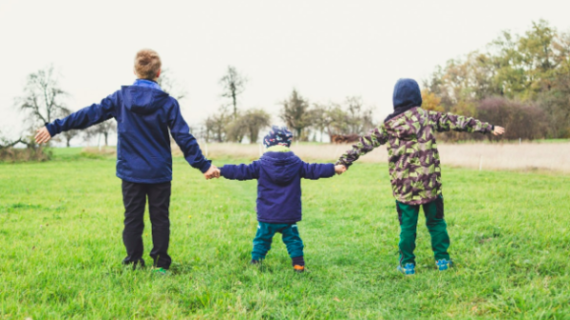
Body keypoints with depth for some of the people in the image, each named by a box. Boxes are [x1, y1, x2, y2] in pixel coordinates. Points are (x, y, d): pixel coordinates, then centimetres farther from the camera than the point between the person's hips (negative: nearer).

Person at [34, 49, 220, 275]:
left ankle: (134, 263, 12)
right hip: (159, 172, -1)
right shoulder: (168, 103, -6)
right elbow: (184, 138, -8)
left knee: (132, 218, 9)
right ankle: (160, 264, 9)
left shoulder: (120, 98, -2)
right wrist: (203, 165, -3)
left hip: (130, 172, 1)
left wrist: (54, 128, 6)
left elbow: (89, 115, 0)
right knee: (159, 218, 8)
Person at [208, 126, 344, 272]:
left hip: (266, 216, -1)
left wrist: (221, 171, -9)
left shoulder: (261, 165, -7)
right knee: (292, 239, 13)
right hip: (290, 216, 1)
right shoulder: (296, 164, -2)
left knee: (262, 239, 13)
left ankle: (255, 263, 15)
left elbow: (241, 171, -10)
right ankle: (299, 264, 12)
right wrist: (334, 168, 11)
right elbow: (314, 170, 2)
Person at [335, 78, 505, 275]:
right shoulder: (428, 117, 2)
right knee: (436, 221, 15)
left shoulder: (388, 125, 0)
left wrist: (344, 161, 2)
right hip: (430, 182, 1)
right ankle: (442, 259, 20)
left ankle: (407, 264, 13)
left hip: (403, 186, 0)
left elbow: (365, 143, -1)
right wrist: (488, 128, 14)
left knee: (407, 225, 9)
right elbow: (457, 122, 7)